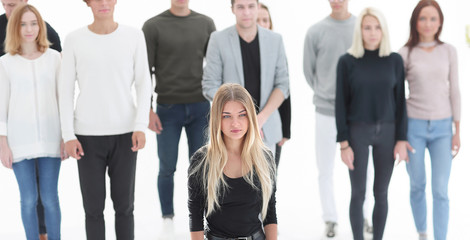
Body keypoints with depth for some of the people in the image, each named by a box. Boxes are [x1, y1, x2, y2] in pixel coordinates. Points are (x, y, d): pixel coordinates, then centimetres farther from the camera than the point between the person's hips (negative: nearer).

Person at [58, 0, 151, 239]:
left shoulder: (134, 36, 0)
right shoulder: (74, 40, 0)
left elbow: (143, 83, 2)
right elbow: (66, 89, 2)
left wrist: (141, 126, -8)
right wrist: (68, 135, -4)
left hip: (125, 133, 0)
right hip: (88, 135, 0)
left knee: (124, 204, 6)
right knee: (93, 207, 4)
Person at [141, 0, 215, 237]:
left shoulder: (206, 24, 5)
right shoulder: (153, 26, -2)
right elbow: (145, 71, -3)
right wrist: (148, 110, -8)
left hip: (200, 107, 2)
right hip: (168, 108, -2)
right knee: (167, 168, 4)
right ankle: (167, 219, 20)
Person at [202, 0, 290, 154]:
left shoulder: (275, 40, 5)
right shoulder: (218, 39, -1)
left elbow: (282, 84, 4)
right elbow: (210, 86, -3)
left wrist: (261, 118, -10)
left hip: (266, 128, 2)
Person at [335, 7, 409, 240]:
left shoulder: (394, 60, 0)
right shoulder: (347, 61, -5)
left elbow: (400, 101, 3)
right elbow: (341, 104, -4)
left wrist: (401, 139, -2)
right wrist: (344, 144, -8)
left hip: (387, 133, 2)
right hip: (357, 132, -2)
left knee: (381, 193, 9)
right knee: (358, 193, 3)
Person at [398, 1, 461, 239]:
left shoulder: (449, 51, 3)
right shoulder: (406, 54, -2)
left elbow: (454, 92, 6)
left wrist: (457, 131, 4)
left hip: (442, 127, 1)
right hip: (414, 126, 0)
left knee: (440, 191, -4)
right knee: (417, 186, 9)